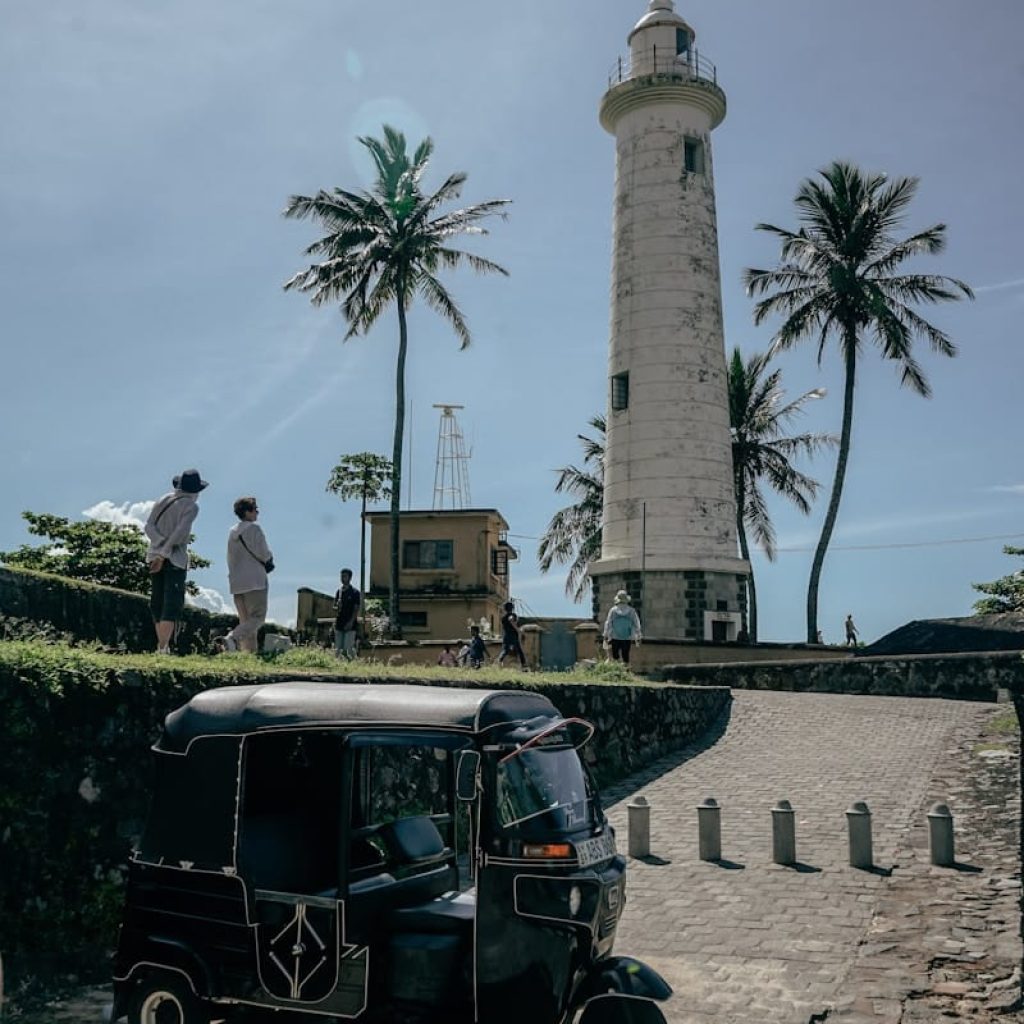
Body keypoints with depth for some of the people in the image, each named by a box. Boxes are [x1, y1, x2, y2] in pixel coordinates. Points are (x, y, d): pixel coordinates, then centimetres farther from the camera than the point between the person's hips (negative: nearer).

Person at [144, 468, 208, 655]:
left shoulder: (163, 500, 10)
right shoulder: (190, 506, -6)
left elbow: (149, 526, 0)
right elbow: (180, 532, -18)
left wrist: (161, 550, -9)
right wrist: (164, 554, -13)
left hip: (155, 557, 6)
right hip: (175, 559, -6)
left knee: (158, 603, 12)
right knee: (172, 604, -6)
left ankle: (161, 645, 14)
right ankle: (162, 648, -15)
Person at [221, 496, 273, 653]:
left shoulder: (232, 532, 16)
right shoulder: (254, 528, -7)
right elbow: (264, 554, -13)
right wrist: (269, 558, 12)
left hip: (236, 582, 8)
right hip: (254, 581, -8)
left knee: (245, 620, 9)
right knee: (258, 617, -8)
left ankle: (250, 651, 0)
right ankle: (232, 638, -27)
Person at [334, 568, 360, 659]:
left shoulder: (354, 592, -3)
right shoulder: (338, 592, 13)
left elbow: (356, 609, -6)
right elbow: (335, 608, 18)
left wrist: (351, 622, -15)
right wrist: (337, 608, -6)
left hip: (350, 626, -5)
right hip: (339, 625, 5)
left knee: (348, 649, -10)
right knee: (338, 650, 5)